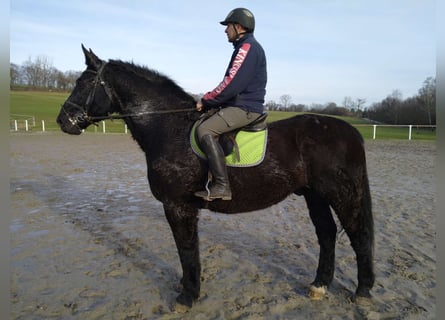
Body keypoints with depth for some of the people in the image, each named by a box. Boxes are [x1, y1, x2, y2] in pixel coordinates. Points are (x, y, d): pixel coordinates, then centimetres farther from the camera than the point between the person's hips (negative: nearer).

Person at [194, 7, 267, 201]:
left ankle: (221, 186, -25)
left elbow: (231, 84, -21)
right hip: (238, 105, 11)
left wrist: (206, 101, -11)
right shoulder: (245, 47, 22)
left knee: (205, 130, -25)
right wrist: (210, 102, 9)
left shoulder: (247, 47, -12)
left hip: (245, 108, -11)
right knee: (203, 123, 13)